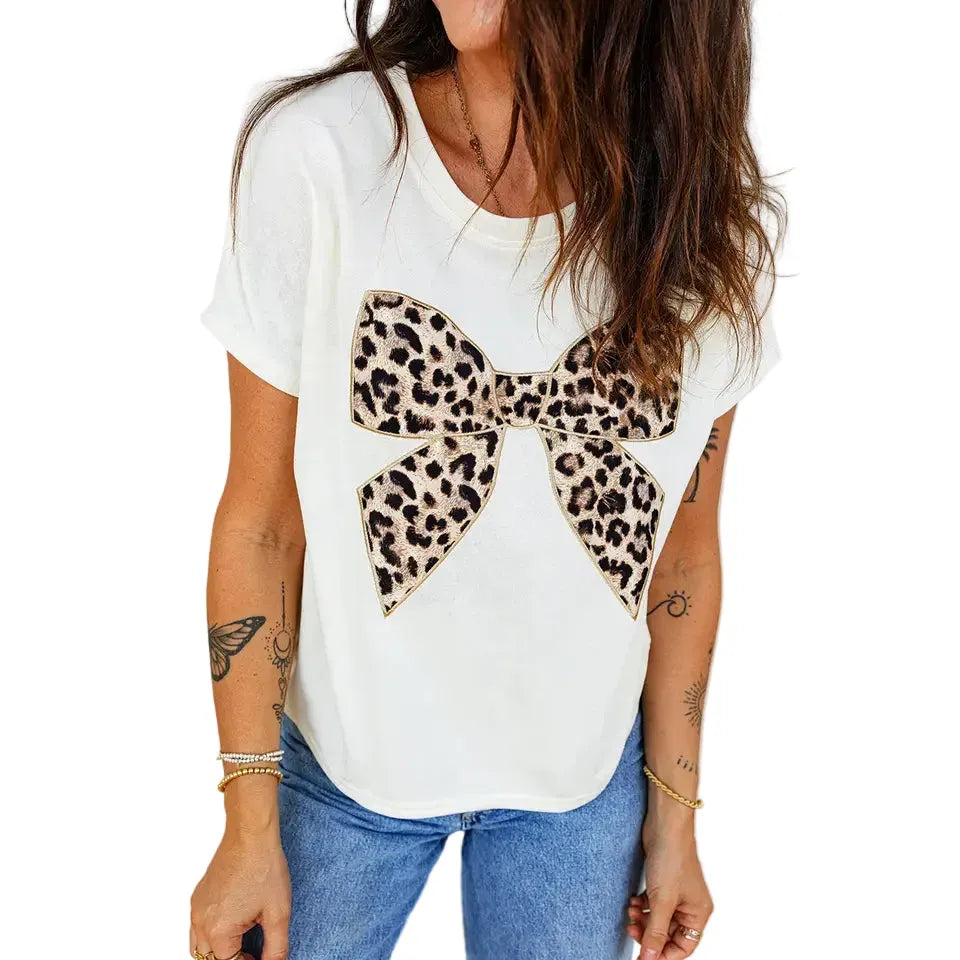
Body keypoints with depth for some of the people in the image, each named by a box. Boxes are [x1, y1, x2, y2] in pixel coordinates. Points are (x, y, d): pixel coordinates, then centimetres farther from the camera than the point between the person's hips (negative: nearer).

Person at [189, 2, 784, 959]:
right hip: (345, 750, -1)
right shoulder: (315, 153, -20)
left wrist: (674, 810, 6)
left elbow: (682, 541, -3)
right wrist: (250, 829, -7)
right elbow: (261, 517, -13)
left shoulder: (717, 230, -13)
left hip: (584, 770, 2)